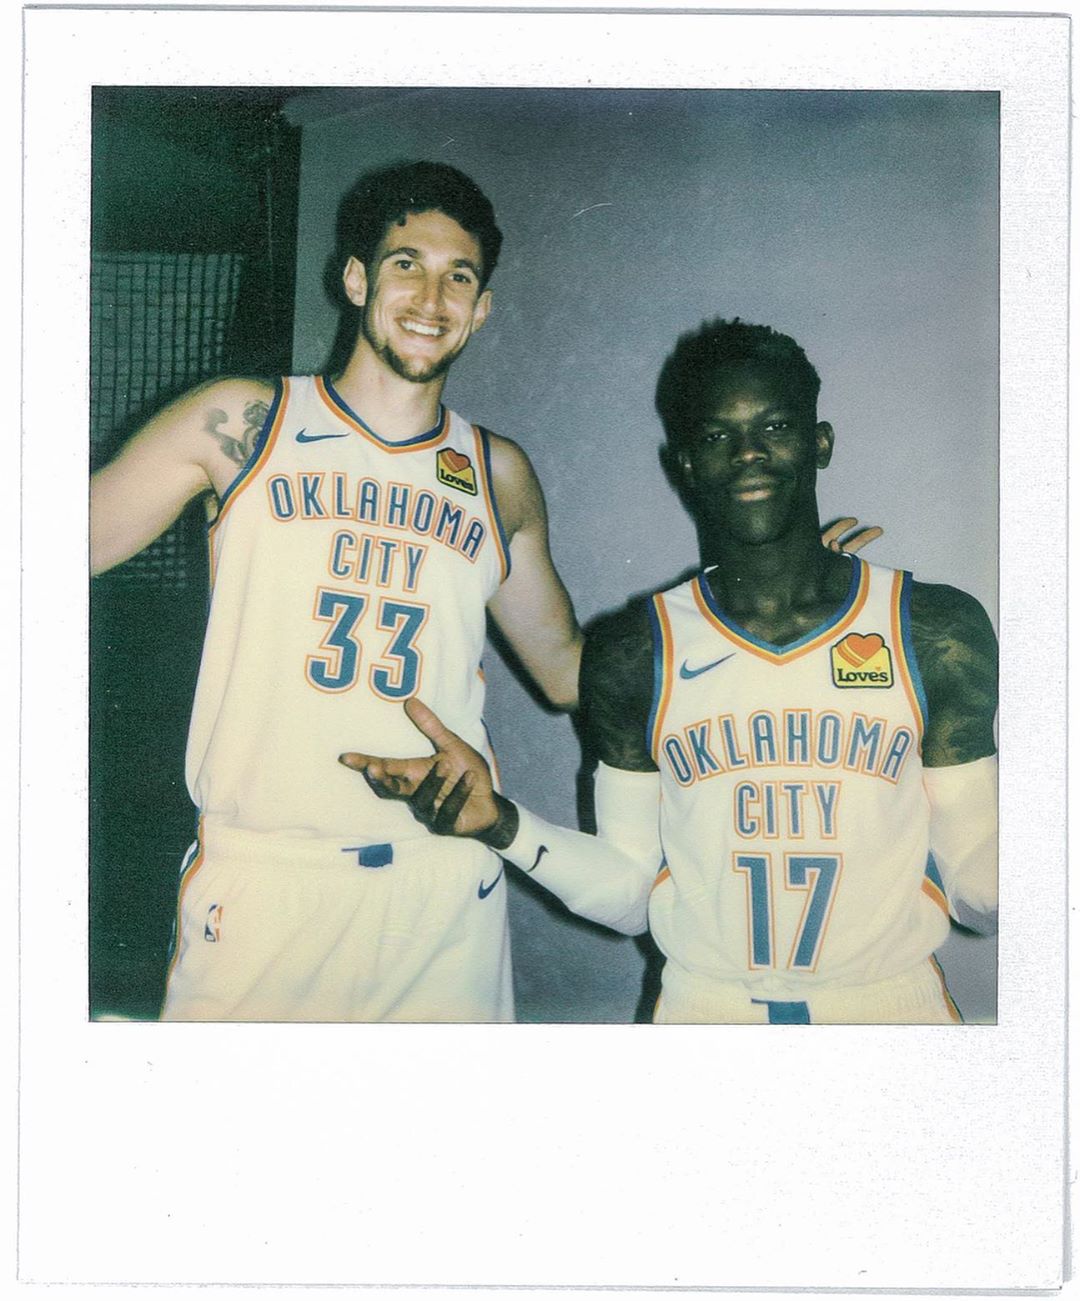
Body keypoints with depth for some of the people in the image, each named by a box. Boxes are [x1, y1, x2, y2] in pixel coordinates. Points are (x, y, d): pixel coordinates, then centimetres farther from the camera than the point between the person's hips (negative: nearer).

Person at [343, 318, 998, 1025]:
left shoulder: (938, 631, 2)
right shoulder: (636, 654, 2)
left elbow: (977, 876, 5)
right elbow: (629, 894, 6)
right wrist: (501, 823, -10)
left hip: (896, 1003, 0)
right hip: (705, 1005, 1)